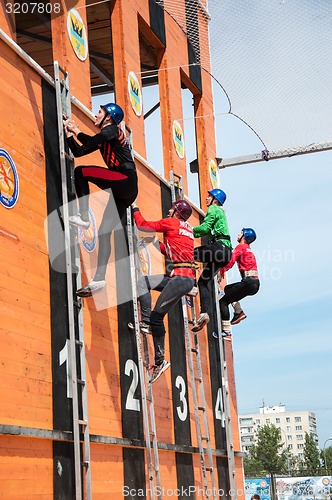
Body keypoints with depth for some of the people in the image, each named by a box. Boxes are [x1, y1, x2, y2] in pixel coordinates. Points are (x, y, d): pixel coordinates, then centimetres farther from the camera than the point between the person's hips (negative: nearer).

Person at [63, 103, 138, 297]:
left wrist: (77, 131, -2)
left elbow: (90, 142, -18)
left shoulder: (112, 130, -1)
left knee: (81, 172, -17)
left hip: (127, 181, -9)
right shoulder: (103, 138, 24)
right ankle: (99, 279, -3)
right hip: (122, 189, 9)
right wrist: (70, 133, 16)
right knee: (104, 232, 1)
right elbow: (79, 151, 20)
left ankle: (84, 217, -18)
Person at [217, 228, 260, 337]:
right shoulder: (248, 249, 27)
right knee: (228, 289, 29)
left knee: (223, 302, -5)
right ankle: (239, 312, 12)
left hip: (249, 282, -9)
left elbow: (231, 261, -12)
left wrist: (220, 272, -4)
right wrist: (222, 271, 17)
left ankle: (226, 330, -13)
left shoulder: (241, 246, 0)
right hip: (255, 283, 9)